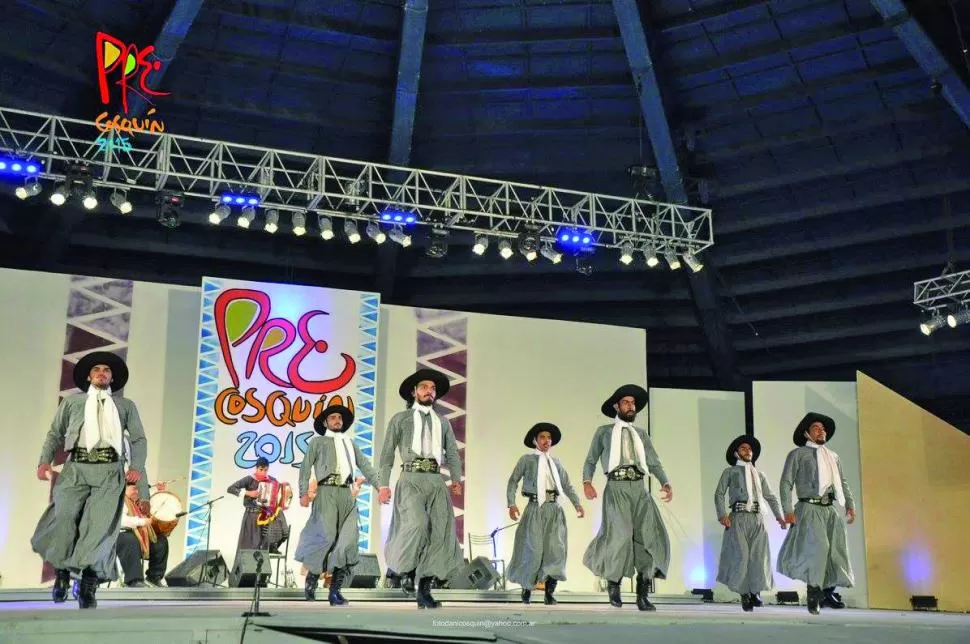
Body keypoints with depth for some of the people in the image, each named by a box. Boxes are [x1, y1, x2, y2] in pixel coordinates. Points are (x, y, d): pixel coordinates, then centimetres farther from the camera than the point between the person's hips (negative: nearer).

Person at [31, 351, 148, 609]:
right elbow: (55, 433, 17)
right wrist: (45, 461, 0)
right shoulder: (72, 401, 21)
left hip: (110, 471, 0)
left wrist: (137, 466, -5)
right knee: (64, 516, -16)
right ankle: (63, 573, 7)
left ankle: (88, 586, -5)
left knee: (101, 524, -12)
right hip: (76, 468, 0)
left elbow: (138, 439, 13)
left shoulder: (126, 406, 20)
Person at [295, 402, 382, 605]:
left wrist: (379, 486, 3)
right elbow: (305, 468, 6)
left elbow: (366, 466, 16)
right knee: (326, 538, -14)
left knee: (349, 539, -8)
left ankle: (335, 590, -4)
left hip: (347, 495, 4)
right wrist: (304, 493, -7)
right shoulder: (317, 441, 14)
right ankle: (311, 581, 4)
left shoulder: (350, 443, 25)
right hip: (326, 493, -4)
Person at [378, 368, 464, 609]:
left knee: (441, 532, -8)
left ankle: (425, 590, -1)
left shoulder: (442, 422, 23)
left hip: (436, 481, 4)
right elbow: (387, 454, 10)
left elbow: (452, 453, 18)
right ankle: (407, 569, -3)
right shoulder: (400, 419, 13)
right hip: (411, 479, -4)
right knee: (418, 523, -27)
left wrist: (456, 479, 3)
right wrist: (384, 484, 0)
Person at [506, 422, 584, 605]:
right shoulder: (527, 459, 6)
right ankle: (527, 588, 18)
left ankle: (549, 593, 2)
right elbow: (513, 481, 3)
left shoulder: (555, 462, 16)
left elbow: (567, 485, 16)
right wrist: (511, 504, -10)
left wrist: (577, 504, 2)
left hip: (554, 510, 3)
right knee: (532, 550, -3)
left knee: (555, 550, -5)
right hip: (535, 509, -3)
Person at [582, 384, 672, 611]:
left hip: (639, 489, 3)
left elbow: (654, 463, 15)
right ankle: (613, 581, 6)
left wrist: (666, 483, -3)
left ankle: (642, 595, -3)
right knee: (620, 535, -20)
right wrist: (587, 482, -8)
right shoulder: (603, 432, 15)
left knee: (651, 537, -11)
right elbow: (591, 461, 11)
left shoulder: (641, 434, 22)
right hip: (616, 488, -3)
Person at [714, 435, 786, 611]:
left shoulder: (759, 475, 22)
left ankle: (755, 592, 1)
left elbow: (770, 497, 17)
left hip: (757, 519, 3)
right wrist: (722, 515, -13)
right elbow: (719, 494, 3)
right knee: (741, 556, -11)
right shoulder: (729, 472, 12)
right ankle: (744, 594, 0)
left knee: (759, 555, -8)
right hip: (738, 519, -3)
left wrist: (779, 516, 1)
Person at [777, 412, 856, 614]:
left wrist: (850, 505, 7)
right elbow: (786, 483, -2)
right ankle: (814, 593, -10)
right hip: (810, 508, -6)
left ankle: (828, 592, 15)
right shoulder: (797, 454, 4)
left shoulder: (833, 457, 21)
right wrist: (788, 510, -12)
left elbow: (843, 482, 21)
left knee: (837, 550, 1)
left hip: (831, 509, 6)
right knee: (818, 546, -21)